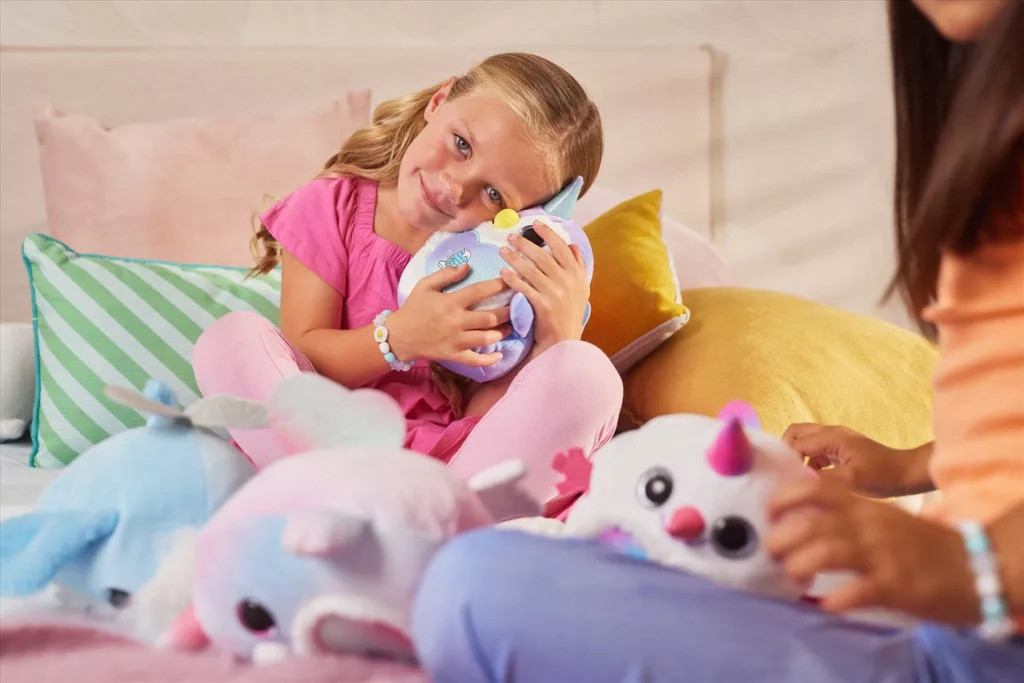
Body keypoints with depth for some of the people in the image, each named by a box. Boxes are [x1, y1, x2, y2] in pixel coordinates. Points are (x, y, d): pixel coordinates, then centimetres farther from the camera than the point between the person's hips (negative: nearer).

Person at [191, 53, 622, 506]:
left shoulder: (515, 256, -3)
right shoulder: (333, 209, -1)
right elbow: (300, 357, -5)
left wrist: (560, 333, -25)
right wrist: (399, 337, -23)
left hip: (469, 462, 0)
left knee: (588, 373, -25)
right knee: (233, 338, -22)